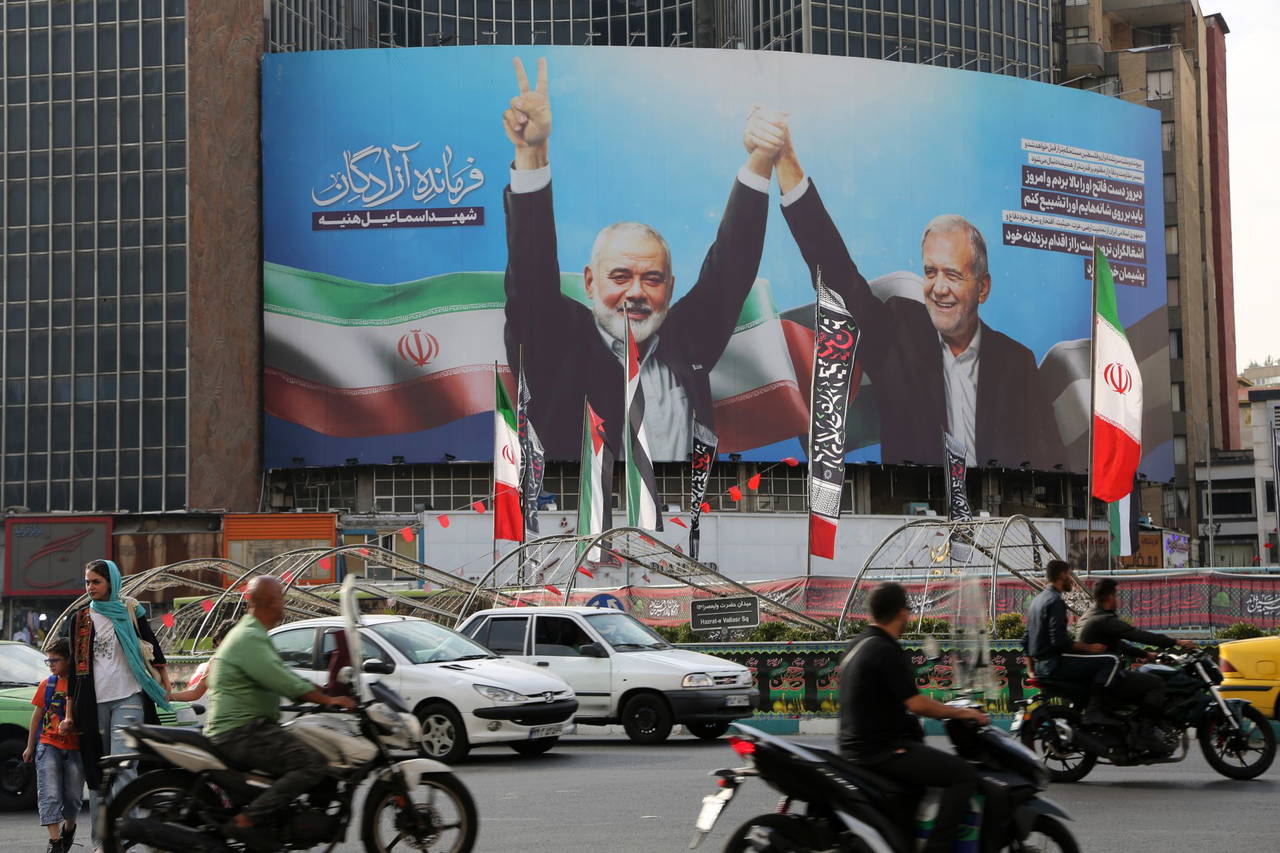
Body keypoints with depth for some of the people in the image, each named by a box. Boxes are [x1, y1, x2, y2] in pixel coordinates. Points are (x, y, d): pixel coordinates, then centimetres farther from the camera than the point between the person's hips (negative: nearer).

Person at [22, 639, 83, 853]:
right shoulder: (47, 685, 6)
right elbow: (37, 715, 12)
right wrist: (30, 746, 14)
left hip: (76, 748, -1)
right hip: (48, 746, 1)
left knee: (73, 795, 7)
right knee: (50, 795, -10)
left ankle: (69, 827, 34)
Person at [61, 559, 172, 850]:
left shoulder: (130, 612, 7)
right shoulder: (78, 620, 13)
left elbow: (153, 647, 13)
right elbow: (74, 669, 12)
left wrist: (165, 685, 11)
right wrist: (70, 714, 9)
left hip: (128, 699, -3)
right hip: (93, 703, 3)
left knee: (123, 769, -16)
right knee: (96, 773, 4)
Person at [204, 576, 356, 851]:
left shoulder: (251, 634, 20)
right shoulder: (250, 639, -15)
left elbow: (284, 677, 23)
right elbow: (284, 682, -23)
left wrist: (325, 693, 16)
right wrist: (328, 700, -17)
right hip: (240, 732, -11)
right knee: (312, 763, -23)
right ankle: (246, 822, -25)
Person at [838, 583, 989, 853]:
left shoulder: (857, 645, 13)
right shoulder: (886, 651, -16)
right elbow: (916, 703, -20)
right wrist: (960, 712, -6)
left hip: (856, 746, 10)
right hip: (882, 749, -10)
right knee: (964, 774, -14)